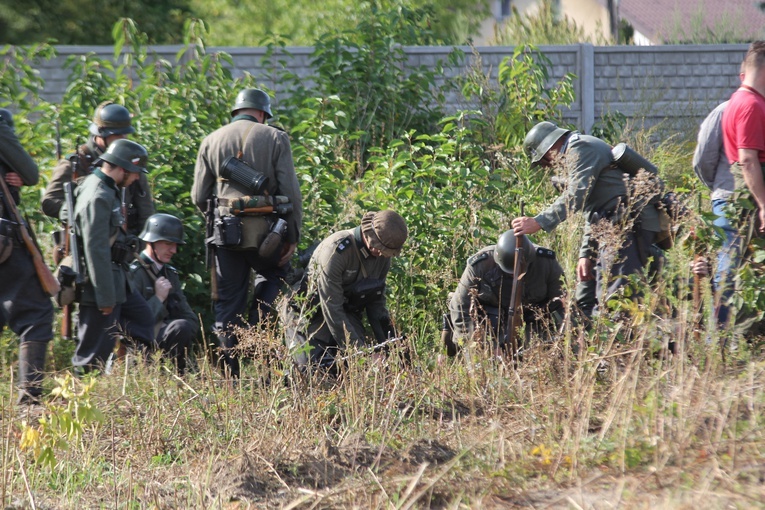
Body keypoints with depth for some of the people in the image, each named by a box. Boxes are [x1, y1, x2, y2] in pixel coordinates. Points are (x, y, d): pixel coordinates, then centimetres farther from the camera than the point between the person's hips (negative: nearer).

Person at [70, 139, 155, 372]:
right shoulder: (97, 197, -22)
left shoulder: (106, 190, 11)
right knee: (95, 353, -5)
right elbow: (95, 249, -25)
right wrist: (105, 297, -23)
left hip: (115, 278, 11)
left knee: (142, 318, 21)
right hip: (100, 282, -11)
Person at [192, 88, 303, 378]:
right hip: (265, 229, -2)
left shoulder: (211, 141, 10)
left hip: (227, 233, 2)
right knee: (275, 274, 25)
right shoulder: (274, 138, 2)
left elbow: (199, 196, 9)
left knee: (228, 301, 8)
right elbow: (291, 191, -3)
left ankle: (231, 373, 7)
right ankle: (256, 330, 5)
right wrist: (293, 236, 3)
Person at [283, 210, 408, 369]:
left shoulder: (383, 256, -4)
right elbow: (331, 310, -29)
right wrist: (357, 349, -29)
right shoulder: (336, 250, -28)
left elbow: (377, 302, 8)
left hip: (347, 314, 6)